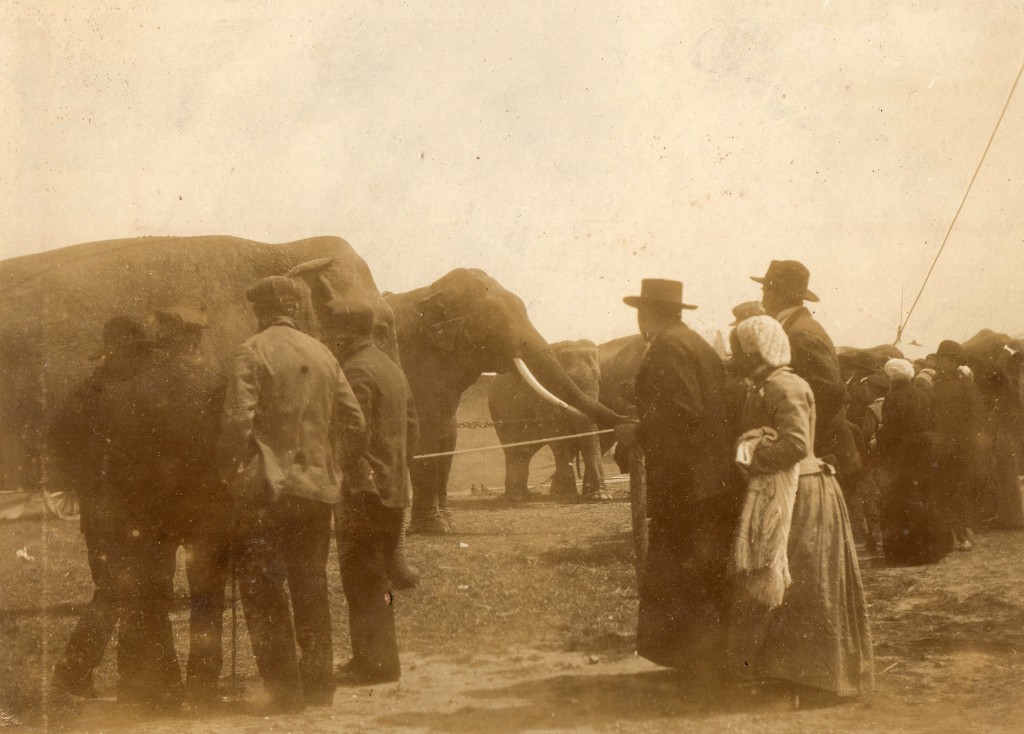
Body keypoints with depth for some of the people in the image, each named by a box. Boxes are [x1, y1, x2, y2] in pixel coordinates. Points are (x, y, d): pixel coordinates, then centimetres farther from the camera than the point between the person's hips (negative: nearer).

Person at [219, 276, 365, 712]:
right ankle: (318, 684, 19)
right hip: (317, 488, 5)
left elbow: (238, 422, -17)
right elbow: (355, 426, 8)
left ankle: (284, 689, 0)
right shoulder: (322, 354, 8)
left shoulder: (252, 353, -7)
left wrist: (232, 472, -2)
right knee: (311, 587, 15)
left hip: (265, 490, -5)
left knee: (262, 590, 2)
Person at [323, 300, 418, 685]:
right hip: (393, 490, 10)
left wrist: (350, 486, -17)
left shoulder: (355, 371, -14)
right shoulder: (391, 367, 17)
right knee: (376, 578, 15)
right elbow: (410, 424, 19)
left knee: (362, 580, -5)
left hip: (364, 490, -10)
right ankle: (380, 658, 20)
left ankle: (374, 662, -4)